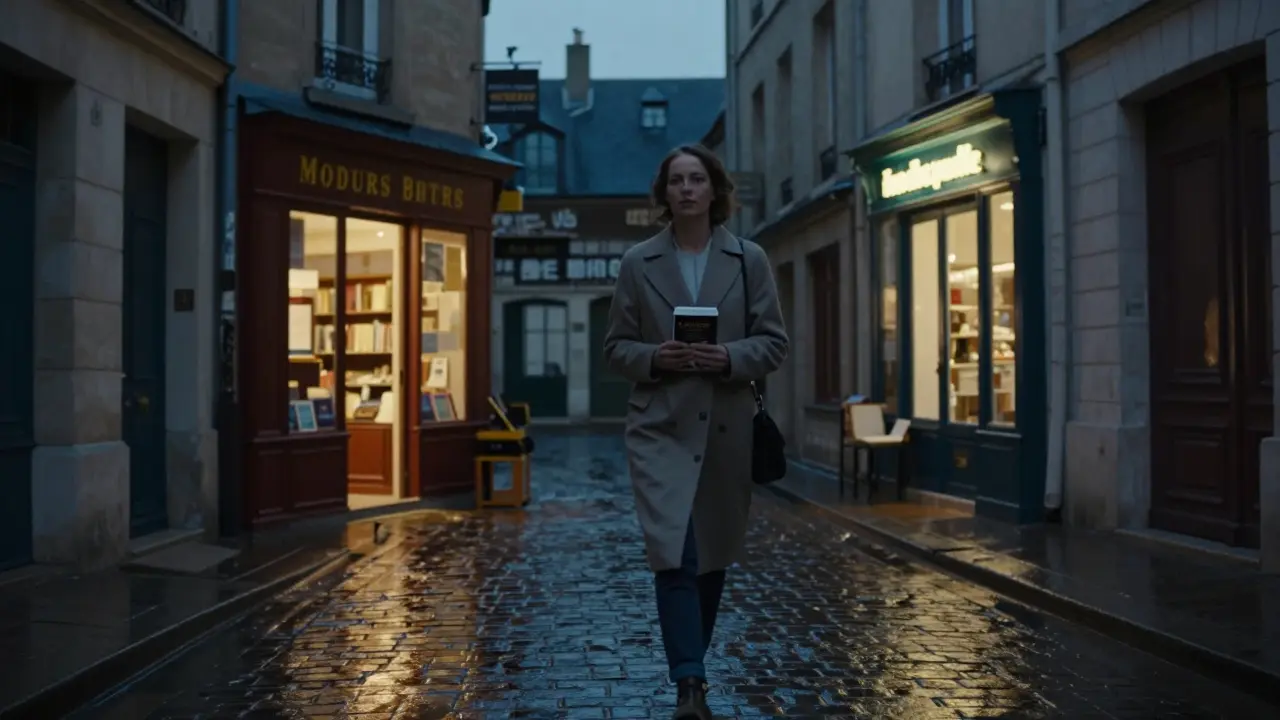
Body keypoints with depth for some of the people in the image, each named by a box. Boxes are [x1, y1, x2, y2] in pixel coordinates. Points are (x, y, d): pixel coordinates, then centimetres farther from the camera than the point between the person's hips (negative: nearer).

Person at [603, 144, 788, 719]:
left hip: (726, 429, 2)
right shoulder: (637, 263, 4)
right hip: (660, 428, -2)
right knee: (672, 553, -14)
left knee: (713, 555, 13)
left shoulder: (749, 260, 4)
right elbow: (616, 347, 6)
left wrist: (729, 358, -16)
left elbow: (773, 343, 4)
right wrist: (654, 357, -15)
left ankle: (691, 670, 32)